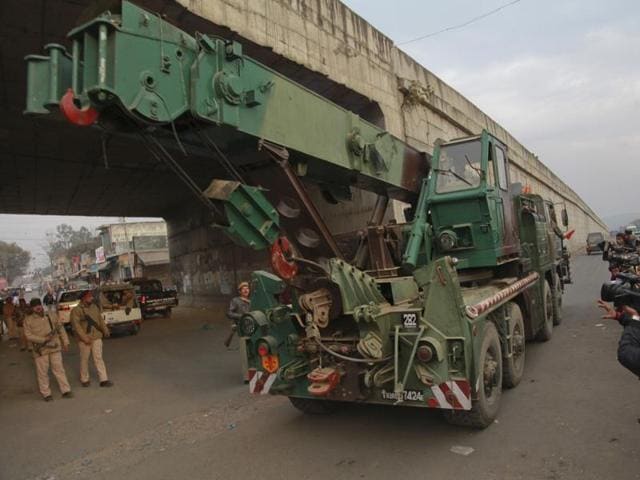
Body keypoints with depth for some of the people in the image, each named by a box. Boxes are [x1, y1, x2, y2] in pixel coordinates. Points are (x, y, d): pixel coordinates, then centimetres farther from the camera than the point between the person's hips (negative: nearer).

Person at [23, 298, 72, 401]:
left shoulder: (50, 316, 6)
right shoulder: (28, 320, -1)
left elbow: (60, 329, 10)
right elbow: (28, 335, -8)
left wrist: (65, 343, 7)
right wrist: (43, 339, -18)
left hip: (55, 347, 2)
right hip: (40, 350, -1)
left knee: (59, 369, 5)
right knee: (42, 372, 5)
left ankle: (66, 391, 10)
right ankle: (46, 393, 18)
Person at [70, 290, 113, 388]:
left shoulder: (95, 307, 7)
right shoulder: (76, 310, -9)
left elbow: (100, 320, 14)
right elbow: (76, 326, -15)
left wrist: (105, 330, 8)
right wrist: (85, 338, -19)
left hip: (96, 337, 4)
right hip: (84, 339, -4)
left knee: (98, 358, 3)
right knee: (84, 359, 9)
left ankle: (104, 380, 3)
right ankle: (84, 380, 26)